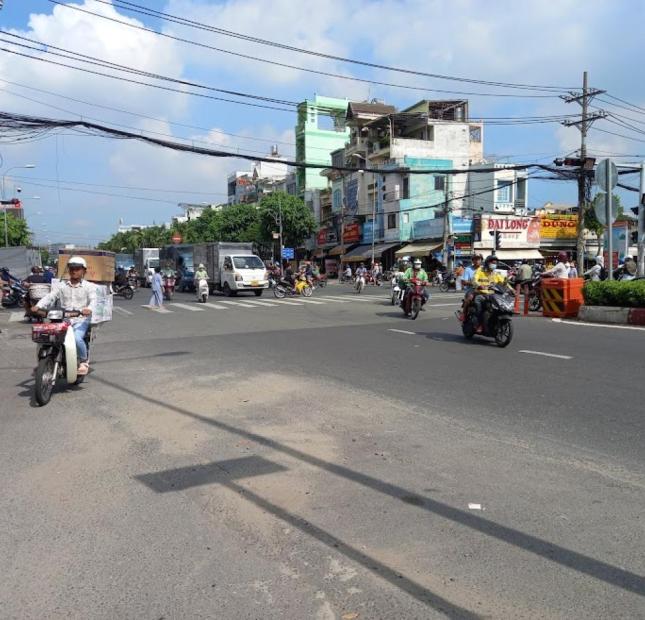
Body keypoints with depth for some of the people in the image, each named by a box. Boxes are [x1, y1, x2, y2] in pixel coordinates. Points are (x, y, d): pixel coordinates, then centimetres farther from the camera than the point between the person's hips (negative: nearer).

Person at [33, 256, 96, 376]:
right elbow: (50, 296, 5)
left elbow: (93, 300, -9)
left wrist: (89, 309, -33)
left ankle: (84, 362, -6)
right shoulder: (62, 286, 16)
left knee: (77, 338, -32)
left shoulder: (89, 286, 7)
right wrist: (38, 306, -14)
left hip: (81, 320, -3)